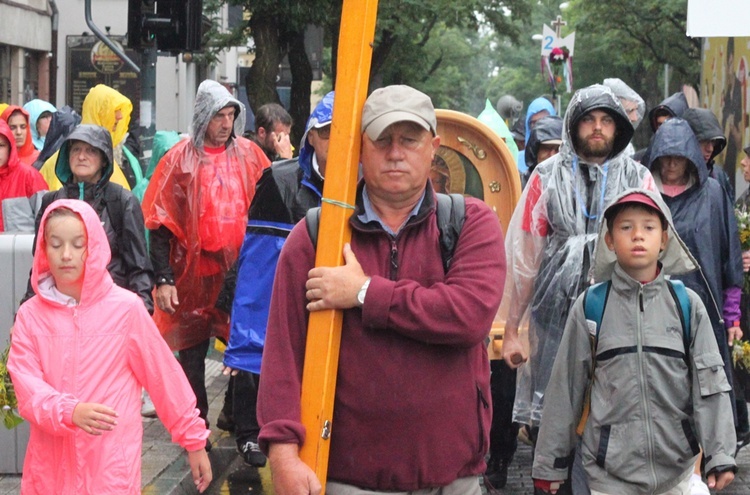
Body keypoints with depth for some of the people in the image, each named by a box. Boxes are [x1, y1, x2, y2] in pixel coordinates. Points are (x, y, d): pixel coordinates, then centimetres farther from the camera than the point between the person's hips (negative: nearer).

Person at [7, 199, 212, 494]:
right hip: (50, 466, 2)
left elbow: (164, 377, 1)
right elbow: (27, 385, -9)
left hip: (113, 467, -2)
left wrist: (193, 438, 4)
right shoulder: (30, 315, 1)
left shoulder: (125, 307, -4)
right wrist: (70, 411, -27)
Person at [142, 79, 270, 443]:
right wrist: (164, 279, -10)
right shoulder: (181, 159, -2)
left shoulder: (249, 154, 6)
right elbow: (160, 223, -3)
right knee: (192, 351, 6)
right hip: (194, 272, -2)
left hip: (241, 270, 2)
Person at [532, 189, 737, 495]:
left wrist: (720, 456, -8)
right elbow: (566, 387, 2)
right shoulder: (589, 307, -2)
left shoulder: (688, 305, 0)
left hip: (678, 470, 1)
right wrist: (550, 464, 4)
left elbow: (709, 383, 0)